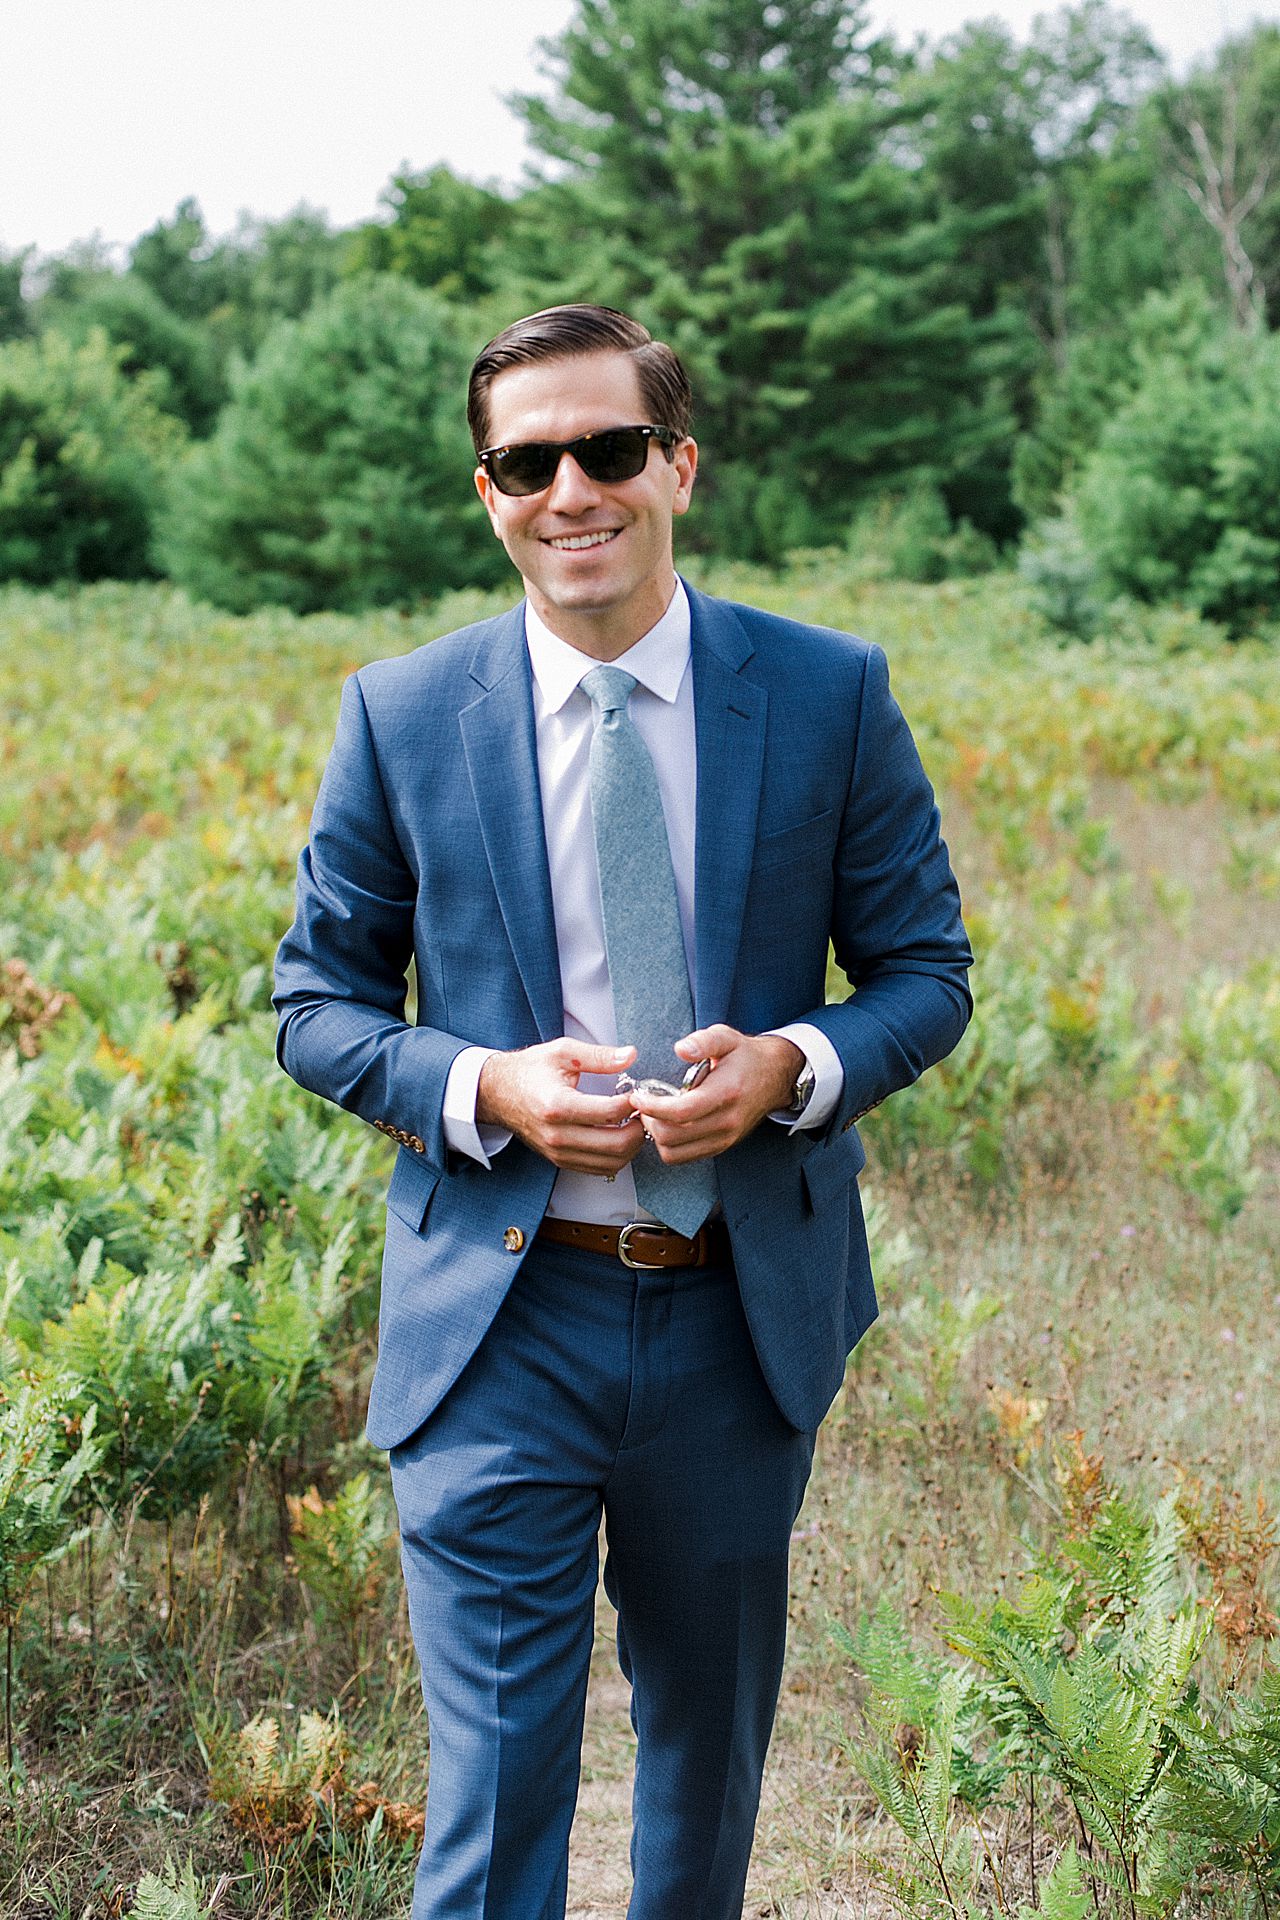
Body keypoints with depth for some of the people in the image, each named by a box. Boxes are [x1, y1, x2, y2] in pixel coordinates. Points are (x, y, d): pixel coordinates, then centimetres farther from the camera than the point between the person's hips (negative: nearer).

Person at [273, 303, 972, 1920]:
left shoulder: (832, 695, -3)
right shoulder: (400, 717, -4)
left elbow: (927, 972, 3)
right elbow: (317, 1000, 3)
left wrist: (796, 1065, -18)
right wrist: (481, 1091, -17)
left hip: (746, 1315, 2)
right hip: (500, 1319, -1)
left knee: (713, 1727, 22)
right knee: (493, 1774, 0)